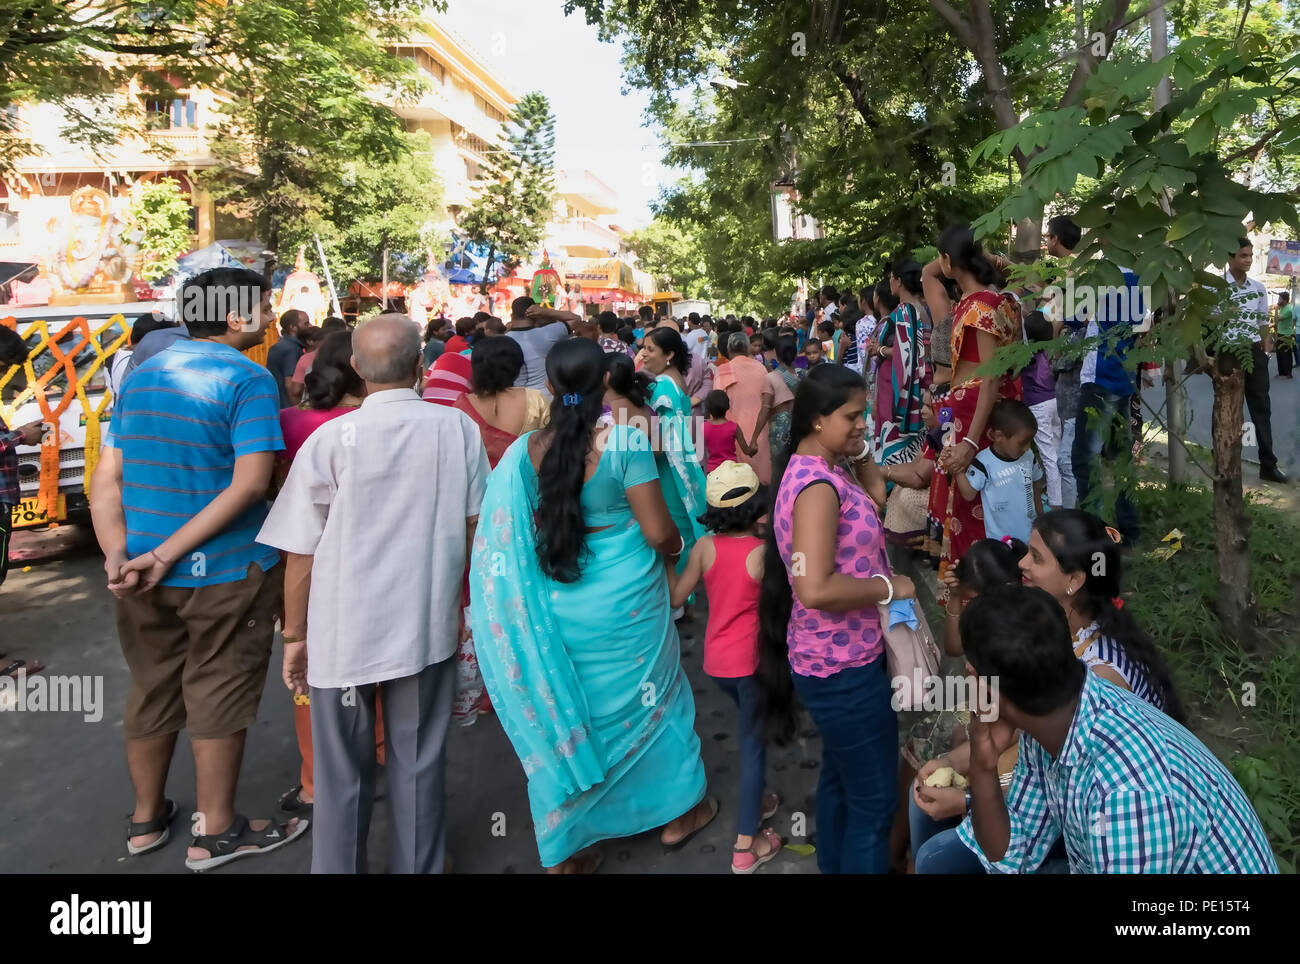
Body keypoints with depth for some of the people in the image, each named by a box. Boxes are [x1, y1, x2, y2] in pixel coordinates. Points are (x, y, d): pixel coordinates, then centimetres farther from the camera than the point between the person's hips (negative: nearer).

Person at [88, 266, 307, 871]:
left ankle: (146, 819, 36)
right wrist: (166, 554, -18)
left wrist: (118, 555, -7)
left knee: (151, 691, 20)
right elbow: (249, 485, -22)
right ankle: (214, 834, 23)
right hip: (226, 572, -6)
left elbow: (105, 479, 4)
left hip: (145, 575, 6)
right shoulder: (249, 380, -12)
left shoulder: (140, 376, 9)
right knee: (219, 696, 8)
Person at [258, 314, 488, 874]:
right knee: (418, 765, 16)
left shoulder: (329, 439, -12)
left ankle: (338, 868, 33)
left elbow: (302, 552, -7)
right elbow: (475, 525, 2)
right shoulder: (459, 429, -7)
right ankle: (417, 868, 32)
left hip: (344, 632, -1)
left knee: (343, 773, 16)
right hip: (428, 625, 2)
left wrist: (295, 636, 6)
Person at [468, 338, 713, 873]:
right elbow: (658, 532, -16)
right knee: (648, 695, 20)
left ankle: (568, 848, 32)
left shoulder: (527, 450, -7)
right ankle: (677, 810, 40)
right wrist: (675, 548, 5)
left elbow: (512, 534, -1)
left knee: (567, 708, 18)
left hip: (558, 603, 3)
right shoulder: (625, 439, -17)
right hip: (625, 599, -3)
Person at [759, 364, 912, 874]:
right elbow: (816, 589, -34)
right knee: (874, 801, 6)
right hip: (843, 666, -10)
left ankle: (833, 865, 44)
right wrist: (889, 587, -20)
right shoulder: (818, 484, -26)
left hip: (835, 657, 10)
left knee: (840, 778, 26)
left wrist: (860, 449, 4)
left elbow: (875, 495, 19)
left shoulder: (820, 470, 4)